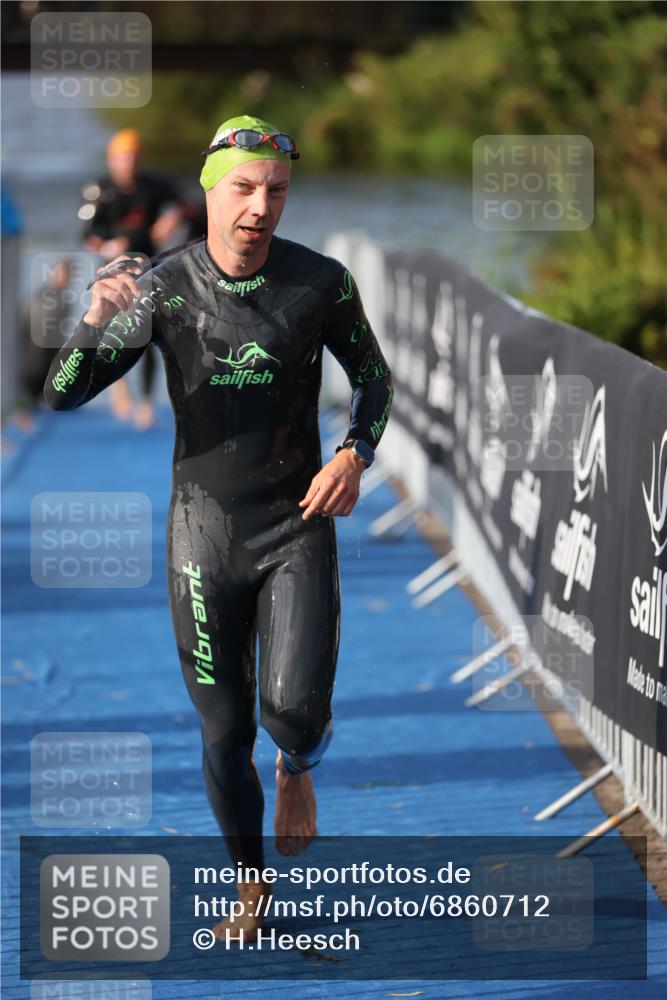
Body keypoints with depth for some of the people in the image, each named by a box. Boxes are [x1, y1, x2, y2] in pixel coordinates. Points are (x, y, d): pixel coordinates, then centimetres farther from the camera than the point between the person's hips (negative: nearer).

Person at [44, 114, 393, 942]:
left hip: (298, 526, -1)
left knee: (295, 708, -18)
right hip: (205, 533, 1)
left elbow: (373, 377, 9)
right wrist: (97, 321, -30)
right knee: (224, 732, 7)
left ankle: (298, 765, 20)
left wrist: (355, 455, -10)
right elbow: (63, 394, -11)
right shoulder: (162, 290, -9)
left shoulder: (321, 282, -8)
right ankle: (251, 885, 29)